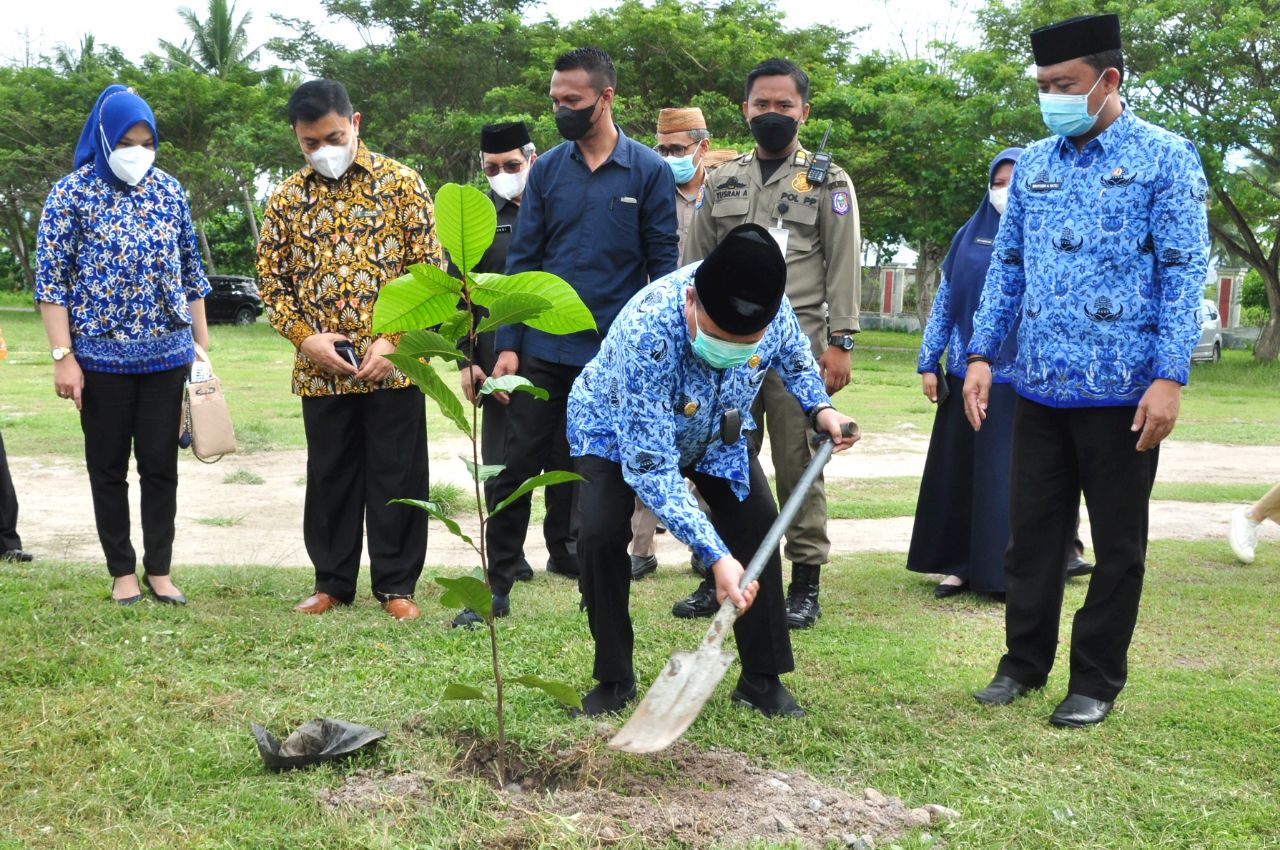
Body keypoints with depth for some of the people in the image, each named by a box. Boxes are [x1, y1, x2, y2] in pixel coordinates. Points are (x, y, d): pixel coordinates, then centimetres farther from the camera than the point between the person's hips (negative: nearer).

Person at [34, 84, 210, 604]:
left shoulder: (168, 190, 6)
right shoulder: (72, 193, -5)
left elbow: (190, 269, 12)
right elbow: (50, 279, -6)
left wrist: (202, 342, 9)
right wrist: (63, 356, -12)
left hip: (167, 353, 3)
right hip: (101, 355, -2)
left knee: (161, 464, 6)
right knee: (108, 467, 7)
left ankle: (158, 570, 17)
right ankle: (122, 571, 18)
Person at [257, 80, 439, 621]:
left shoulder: (401, 183, -2)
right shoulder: (287, 198, 6)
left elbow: (428, 269, -3)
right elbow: (271, 276, 9)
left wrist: (395, 339, -12)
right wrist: (304, 336, -7)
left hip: (393, 366, -2)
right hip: (321, 369, 2)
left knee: (397, 475, 4)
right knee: (329, 476, 11)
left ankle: (396, 584, 17)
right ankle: (333, 581, 25)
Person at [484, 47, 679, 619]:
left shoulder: (649, 172, -2)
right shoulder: (546, 169, 4)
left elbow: (663, 263, -1)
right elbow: (522, 260, 5)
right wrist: (507, 346, -2)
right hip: (544, 351, 2)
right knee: (518, 467, 2)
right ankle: (497, 583, 11)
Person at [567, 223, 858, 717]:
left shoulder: (770, 307, -30)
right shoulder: (647, 334, -46)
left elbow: (792, 350, -2)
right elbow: (649, 466, -44)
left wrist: (819, 407, -19)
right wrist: (715, 556, -48)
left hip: (714, 432, 4)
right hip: (619, 428, -4)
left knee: (758, 527, -10)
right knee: (601, 533, -24)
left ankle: (762, 679, 5)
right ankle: (614, 680, -5)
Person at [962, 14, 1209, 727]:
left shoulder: (1165, 158, -4)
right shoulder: (1034, 165, 11)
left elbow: (1184, 273, -8)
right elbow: (1007, 267, 14)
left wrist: (1170, 377, -15)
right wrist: (983, 355, 6)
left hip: (1122, 392, -4)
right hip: (1041, 387, 5)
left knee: (1117, 542, 7)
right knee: (1033, 532, 11)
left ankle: (1098, 682, 19)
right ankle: (1025, 662, 25)